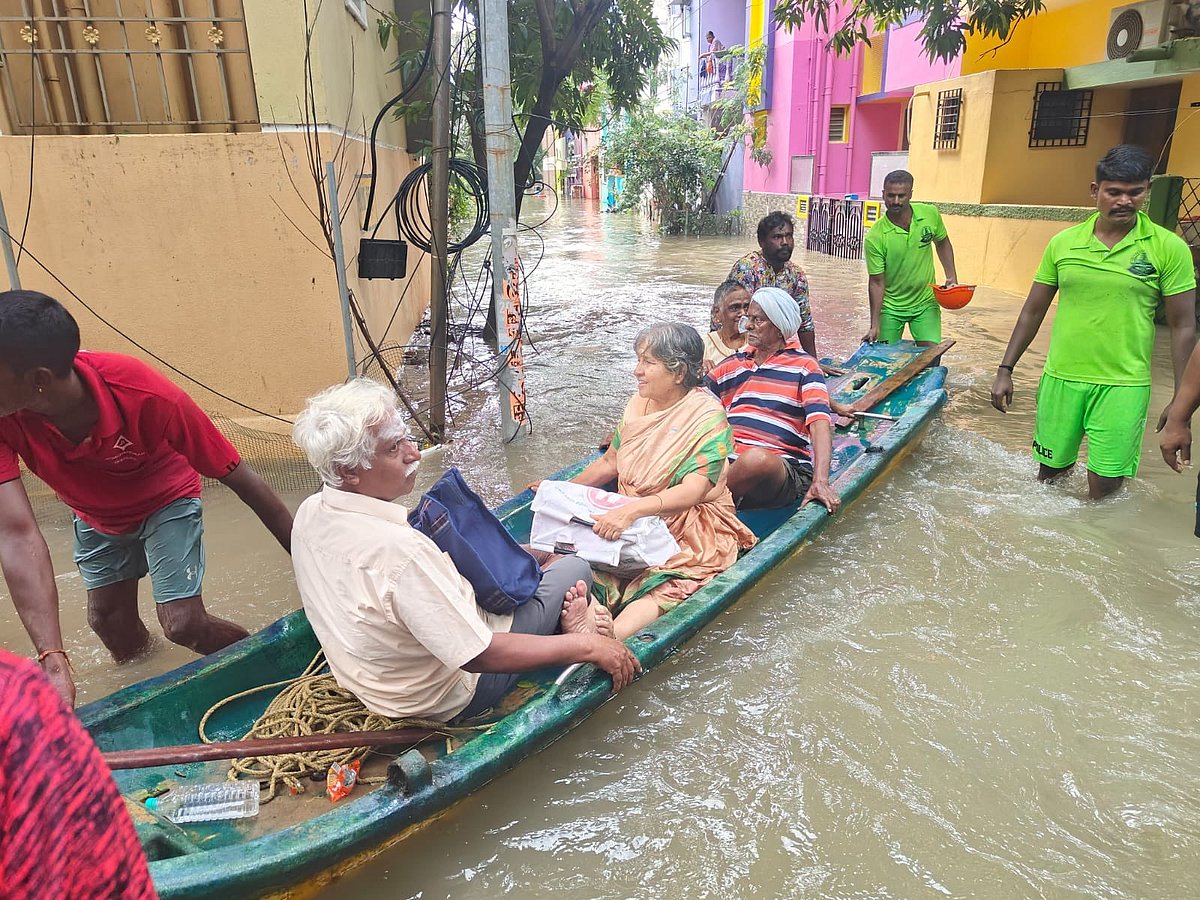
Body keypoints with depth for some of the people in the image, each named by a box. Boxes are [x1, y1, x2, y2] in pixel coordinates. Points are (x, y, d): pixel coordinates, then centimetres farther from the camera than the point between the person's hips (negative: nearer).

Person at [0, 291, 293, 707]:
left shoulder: (146, 396, -41)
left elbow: (241, 479, -32)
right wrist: (53, 663, -50)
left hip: (165, 502, -3)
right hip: (95, 514, 4)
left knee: (183, 624, -12)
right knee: (108, 619, 16)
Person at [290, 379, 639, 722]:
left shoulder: (309, 514, -12)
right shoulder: (399, 550, -40)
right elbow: (478, 656, -32)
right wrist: (587, 646, -23)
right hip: (446, 700, -8)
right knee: (574, 569, 0)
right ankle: (578, 631, 24)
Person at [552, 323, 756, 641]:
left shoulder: (708, 416, -12)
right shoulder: (638, 403, 9)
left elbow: (692, 492, -24)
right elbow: (609, 462, 19)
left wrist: (631, 510, -38)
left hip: (690, 533, -5)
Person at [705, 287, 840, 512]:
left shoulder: (804, 367, 8)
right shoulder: (732, 365, 22)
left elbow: (820, 424, -6)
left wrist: (820, 481, -20)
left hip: (784, 468, -2)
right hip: (727, 462, 2)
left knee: (757, 459, -40)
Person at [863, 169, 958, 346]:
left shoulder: (930, 214, -9)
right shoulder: (875, 237, -20)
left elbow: (942, 243, 12)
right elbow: (876, 282, -15)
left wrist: (951, 276, 2)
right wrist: (875, 326, -19)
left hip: (925, 304, 2)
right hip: (890, 307, -2)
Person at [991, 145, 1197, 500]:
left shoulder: (1169, 248, -4)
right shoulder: (1063, 243, 2)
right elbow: (1033, 311, 9)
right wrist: (1005, 370, 6)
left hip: (1123, 386, -2)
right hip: (1061, 378, 2)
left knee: (1103, 489, -2)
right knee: (1049, 474, 11)